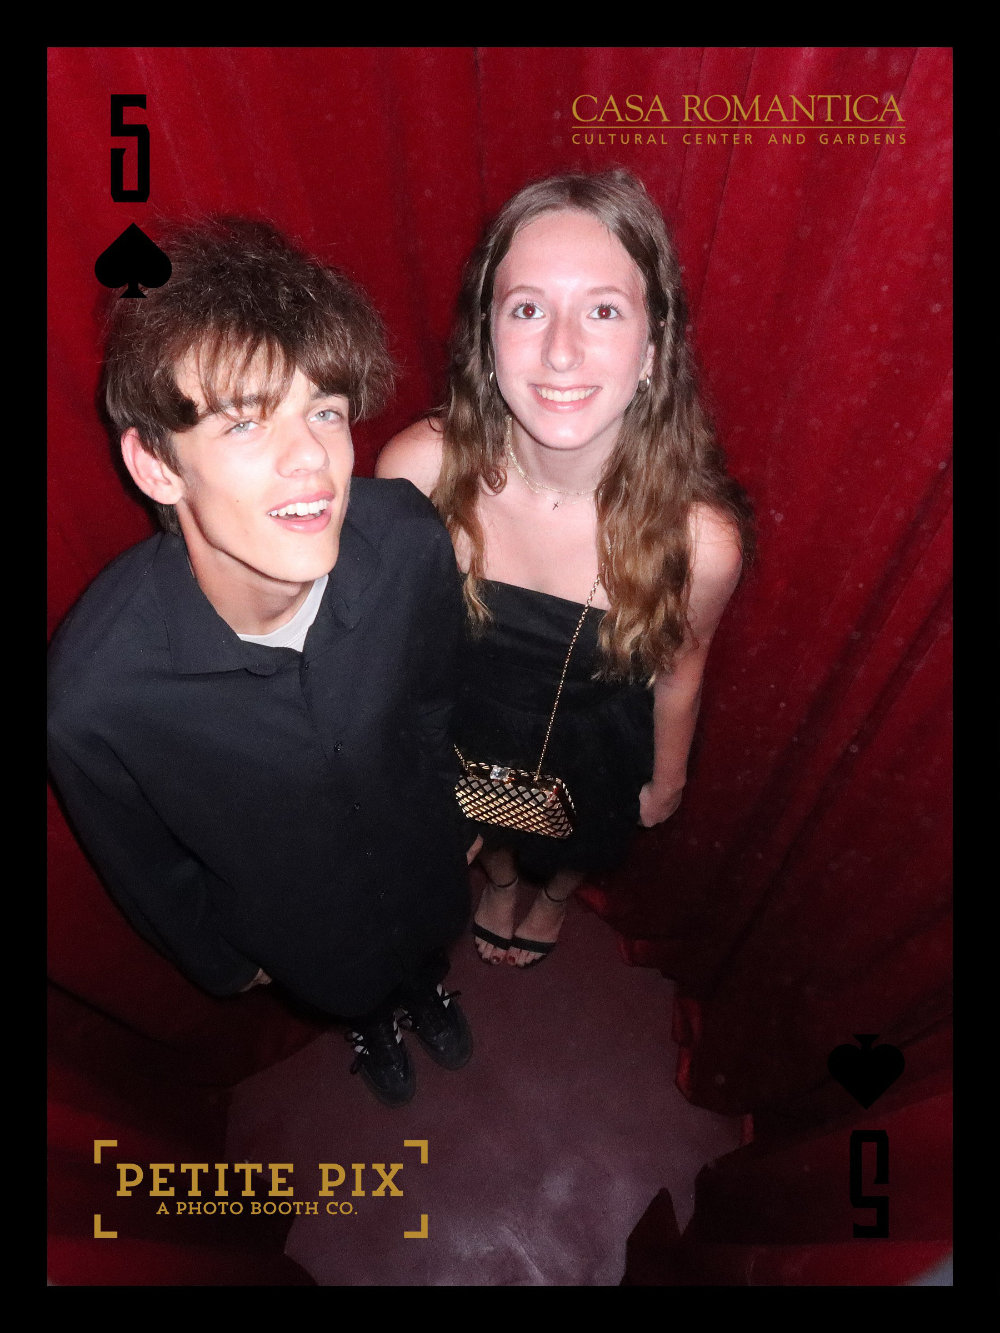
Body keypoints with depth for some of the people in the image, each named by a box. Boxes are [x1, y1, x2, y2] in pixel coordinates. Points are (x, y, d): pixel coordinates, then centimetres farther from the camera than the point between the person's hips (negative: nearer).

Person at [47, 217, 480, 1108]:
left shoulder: (410, 541, -34)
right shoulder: (93, 694, -39)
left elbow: (435, 697, -10)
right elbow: (145, 866, -16)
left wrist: (454, 809, 7)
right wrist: (224, 961, 2)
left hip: (420, 857, 2)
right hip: (299, 925, -1)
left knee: (428, 945, 36)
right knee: (347, 992, 34)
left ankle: (425, 985, 73)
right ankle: (370, 1024, 71)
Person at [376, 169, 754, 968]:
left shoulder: (699, 539, -35)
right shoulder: (419, 468, -33)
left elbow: (679, 667, -13)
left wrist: (666, 779, 5)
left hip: (596, 748, 0)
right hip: (469, 729, 1)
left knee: (578, 845, 33)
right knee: (489, 826, 35)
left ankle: (553, 897, 72)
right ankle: (499, 882, 73)